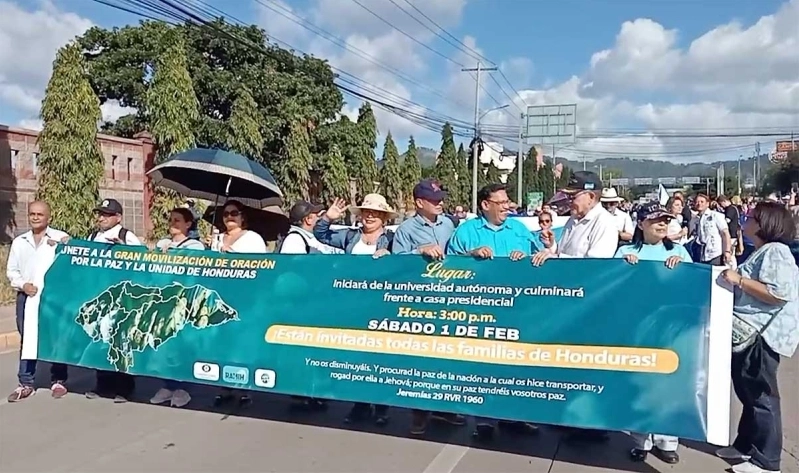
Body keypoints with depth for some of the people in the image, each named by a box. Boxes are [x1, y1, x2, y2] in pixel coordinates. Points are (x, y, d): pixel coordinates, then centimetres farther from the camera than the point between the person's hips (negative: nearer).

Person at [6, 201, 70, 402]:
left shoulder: (61, 238, 0)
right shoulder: (19, 242, 11)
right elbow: (11, 270, 11)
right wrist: (23, 285, -6)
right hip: (26, 296, 3)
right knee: (26, 340, 6)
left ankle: (58, 381, 12)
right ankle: (26, 384, 13)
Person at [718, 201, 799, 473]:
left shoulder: (775, 251, -15)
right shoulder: (761, 252, 17)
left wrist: (739, 280, -22)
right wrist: (734, 278, 15)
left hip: (762, 335, -11)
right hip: (749, 332, 11)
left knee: (760, 395, -2)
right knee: (748, 393, 18)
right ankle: (746, 445, 31)